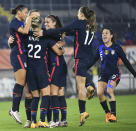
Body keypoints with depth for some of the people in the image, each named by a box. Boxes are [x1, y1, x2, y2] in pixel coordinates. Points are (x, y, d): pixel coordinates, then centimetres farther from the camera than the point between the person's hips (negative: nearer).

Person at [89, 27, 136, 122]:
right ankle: (107, 112, 3)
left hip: (114, 74, -4)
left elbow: (126, 62, 1)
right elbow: (93, 60, 17)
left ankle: (113, 114, -22)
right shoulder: (100, 48, 8)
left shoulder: (116, 48, -3)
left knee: (109, 90, -26)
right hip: (103, 74, 4)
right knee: (99, 92, -15)